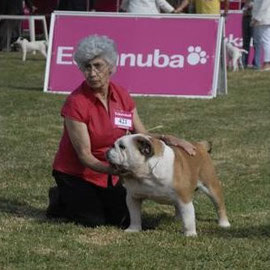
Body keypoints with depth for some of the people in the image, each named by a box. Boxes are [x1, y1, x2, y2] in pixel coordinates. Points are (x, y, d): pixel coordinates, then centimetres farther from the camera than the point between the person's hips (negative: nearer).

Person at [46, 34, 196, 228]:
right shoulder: (76, 103, -23)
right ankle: (61, 199, 8)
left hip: (107, 174, 5)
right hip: (75, 174, -5)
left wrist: (166, 139, -19)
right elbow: (84, 155, -23)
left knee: (126, 220, -7)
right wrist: (115, 170, -38)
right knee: (95, 222, -20)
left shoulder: (122, 96, -5)